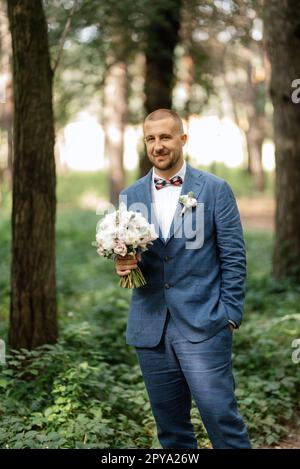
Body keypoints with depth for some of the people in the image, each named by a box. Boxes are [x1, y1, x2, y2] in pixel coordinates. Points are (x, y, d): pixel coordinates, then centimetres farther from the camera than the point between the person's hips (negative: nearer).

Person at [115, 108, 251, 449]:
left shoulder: (215, 189, 0)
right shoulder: (130, 196, 10)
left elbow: (234, 257, -1)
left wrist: (230, 315, -7)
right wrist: (123, 264, -7)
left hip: (203, 326, -4)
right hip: (151, 328, 4)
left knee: (220, 414, -9)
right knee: (170, 427, 11)